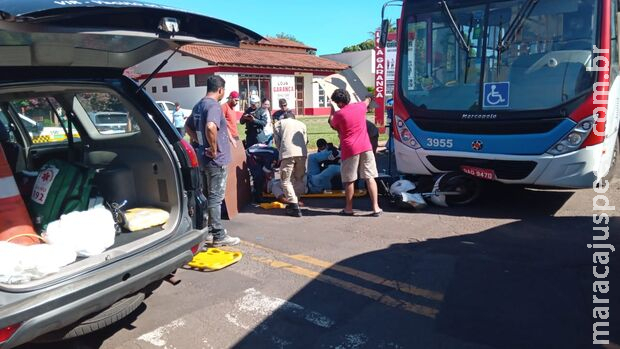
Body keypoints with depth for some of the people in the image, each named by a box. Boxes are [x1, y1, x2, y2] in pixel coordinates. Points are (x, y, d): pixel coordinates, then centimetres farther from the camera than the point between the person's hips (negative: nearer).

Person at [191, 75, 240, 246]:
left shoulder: (198, 106, 12)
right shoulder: (214, 106, -18)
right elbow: (210, 127, -35)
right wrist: (214, 149, -23)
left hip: (204, 157, 9)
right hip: (217, 159, -9)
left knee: (209, 195, 18)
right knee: (216, 197, -4)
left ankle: (210, 227, 30)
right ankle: (219, 236, 3)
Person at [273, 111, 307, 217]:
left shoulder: (279, 123, 22)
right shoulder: (302, 124, 30)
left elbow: (277, 141, 13)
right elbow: (305, 140, 21)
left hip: (287, 153, -3)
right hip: (302, 153, 4)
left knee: (286, 181, 1)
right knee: (299, 179, 17)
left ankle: (295, 208, -7)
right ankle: (294, 202, 17)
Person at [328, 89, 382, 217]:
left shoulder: (338, 114, -8)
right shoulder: (360, 106, 5)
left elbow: (332, 125, 13)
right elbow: (367, 101, 30)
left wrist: (332, 113, 29)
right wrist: (368, 98, 54)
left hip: (349, 150, -3)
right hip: (365, 147, 4)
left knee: (349, 180, 8)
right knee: (370, 177, 4)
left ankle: (349, 208, 17)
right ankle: (376, 207, 3)